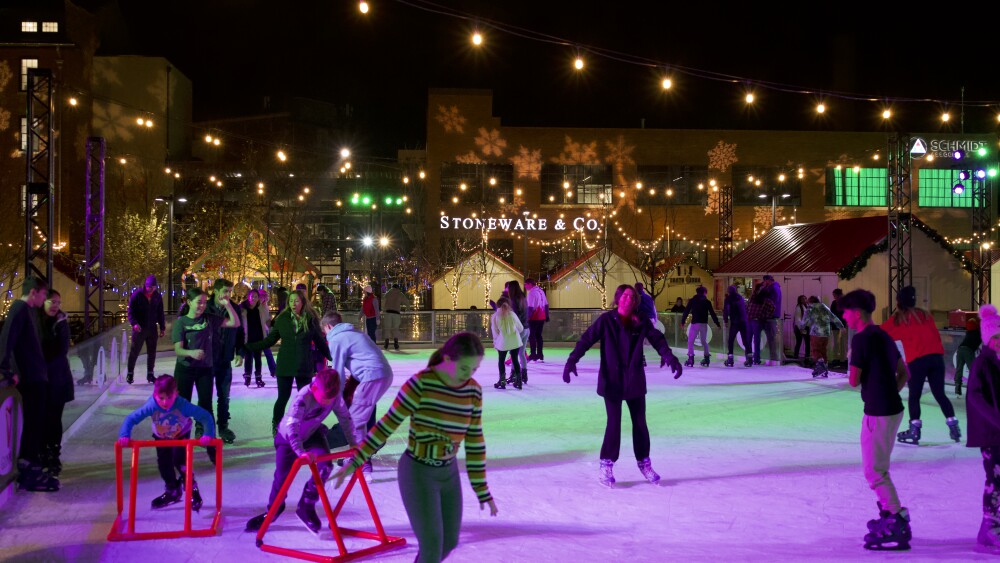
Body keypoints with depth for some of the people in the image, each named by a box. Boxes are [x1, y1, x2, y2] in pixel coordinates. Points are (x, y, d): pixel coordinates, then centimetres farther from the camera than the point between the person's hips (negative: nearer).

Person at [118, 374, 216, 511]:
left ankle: (192, 489, 5)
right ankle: (172, 491, 35)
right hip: (161, 437, 3)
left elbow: (205, 416, -40)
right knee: (164, 464, 10)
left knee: (179, 460, -18)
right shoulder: (151, 406, -39)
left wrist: (208, 435, -51)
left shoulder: (183, 405, -43)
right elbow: (131, 419, -34)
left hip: (181, 435, -3)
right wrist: (124, 436, -46)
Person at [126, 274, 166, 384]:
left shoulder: (158, 296, 5)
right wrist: (134, 323, -23)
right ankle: (130, 374, 12)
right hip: (139, 328, -4)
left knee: (152, 353, 8)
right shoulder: (137, 294, -7)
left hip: (152, 329, 4)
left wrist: (162, 327, 9)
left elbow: (160, 313, 12)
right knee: (134, 352, 2)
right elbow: (131, 311, -8)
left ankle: (150, 374, 17)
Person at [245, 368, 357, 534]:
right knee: (282, 476, 0)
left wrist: (353, 443, -12)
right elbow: (292, 427, -45)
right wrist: (300, 452, -52)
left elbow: (345, 418, -10)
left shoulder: (335, 396, -24)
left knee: (325, 465, -19)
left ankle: (307, 506, -3)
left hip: (312, 434, 4)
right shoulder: (303, 398, -39)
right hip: (288, 438, -3)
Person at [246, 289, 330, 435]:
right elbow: (270, 340, 5)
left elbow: (320, 342, 5)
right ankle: (276, 426, 22)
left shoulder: (311, 319, -2)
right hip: (285, 365, 0)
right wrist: (249, 346, -1)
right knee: (283, 398, 3)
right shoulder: (282, 319, -1)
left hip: (304, 365, 0)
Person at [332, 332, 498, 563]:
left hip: (449, 473, 6)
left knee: (449, 541, 16)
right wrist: (355, 461, -13)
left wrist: (481, 489, 4)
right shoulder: (420, 384, -22)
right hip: (417, 473, -6)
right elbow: (388, 424, -15)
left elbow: (475, 441, 2)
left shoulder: (474, 391, -5)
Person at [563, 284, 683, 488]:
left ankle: (644, 463, 25)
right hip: (612, 381, -3)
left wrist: (671, 359, -16)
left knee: (640, 423, 9)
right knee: (613, 423, -4)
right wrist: (572, 360, -24)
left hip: (635, 381, 3)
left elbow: (657, 339, 0)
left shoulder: (641, 322, 0)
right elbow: (586, 339, -12)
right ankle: (606, 466, 9)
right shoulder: (606, 320, -8)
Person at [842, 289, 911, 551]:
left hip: (878, 412, -9)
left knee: (875, 471, -4)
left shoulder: (862, 339, -15)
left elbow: (853, 381, -15)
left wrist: (851, 362, 3)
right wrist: (889, 392, 14)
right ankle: (889, 515, 27)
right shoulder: (883, 336, 13)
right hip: (893, 408, 9)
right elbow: (903, 373, 19)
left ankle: (898, 526, -6)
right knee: (878, 467, 21)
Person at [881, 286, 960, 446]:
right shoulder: (925, 315, 17)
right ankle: (954, 427, 11)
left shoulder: (897, 319, 6)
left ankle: (914, 432, 1)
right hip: (936, 357, 4)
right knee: (940, 394, 13)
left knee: (914, 396, 6)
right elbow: (936, 335, 18)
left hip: (917, 361, -4)